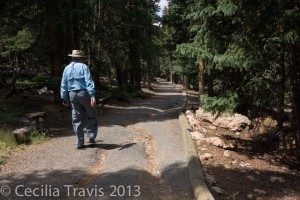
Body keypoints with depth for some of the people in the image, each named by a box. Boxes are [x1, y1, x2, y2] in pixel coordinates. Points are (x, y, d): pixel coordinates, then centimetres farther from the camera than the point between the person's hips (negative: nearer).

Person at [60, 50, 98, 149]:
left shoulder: (67, 68, 9)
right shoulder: (83, 66, -4)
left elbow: (63, 85, 9)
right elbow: (89, 82, -14)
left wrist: (65, 98, 14)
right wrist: (92, 96, -17)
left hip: (72, 95, 4)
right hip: (84, 93, -4)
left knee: (77, 119, 8)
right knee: (92, 116, 13)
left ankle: (80, 143, 9)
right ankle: (91, 136, 4)